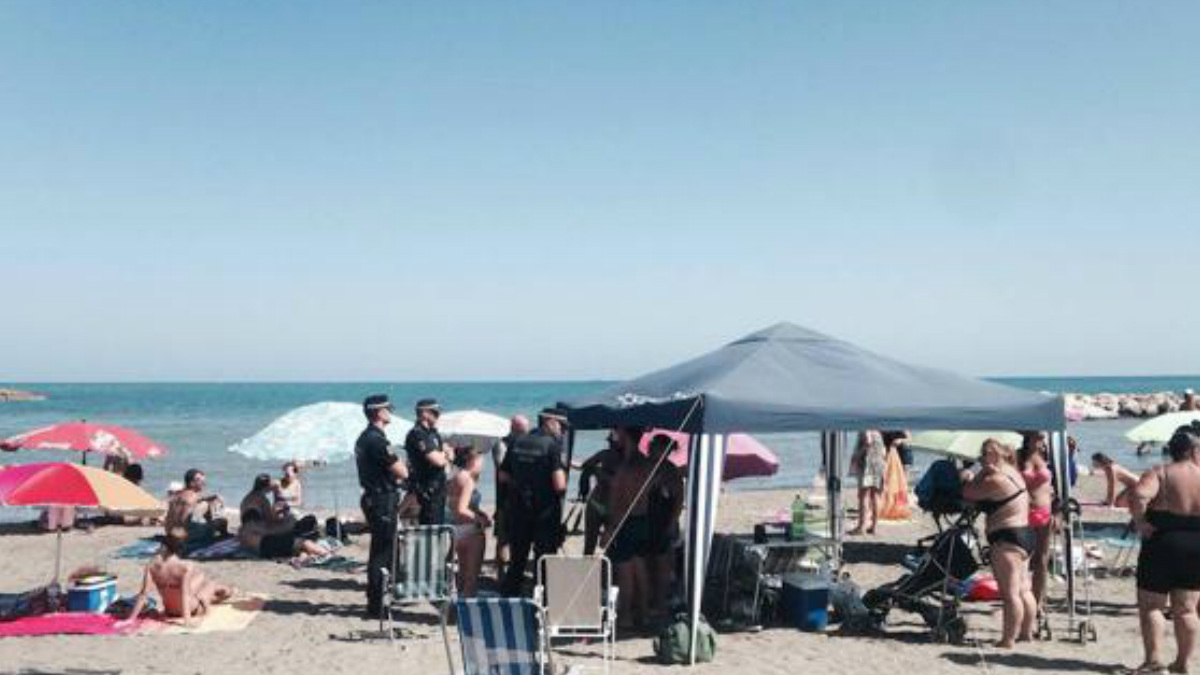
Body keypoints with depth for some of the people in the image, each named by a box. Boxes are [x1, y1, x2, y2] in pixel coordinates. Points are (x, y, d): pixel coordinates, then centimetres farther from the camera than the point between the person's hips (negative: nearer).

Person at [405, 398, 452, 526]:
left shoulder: (432, 433, 14)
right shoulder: (417, 434, -17)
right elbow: (438, 461, -22)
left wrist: (443, 455, -5)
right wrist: (445, 454, 0)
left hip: (438, 486, 10)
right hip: (427, 489, -9)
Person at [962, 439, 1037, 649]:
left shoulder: (996, 479, -18)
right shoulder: (1013, 473, 15)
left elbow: (968, 494, -11)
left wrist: (969, 478, 5)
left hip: (1007, 539, -11)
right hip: (1026, 535, 11)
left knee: (1010, 593, -8)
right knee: (1024, 590, 17)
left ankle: (1008, 640, -7)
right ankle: (1026, 633, 26)